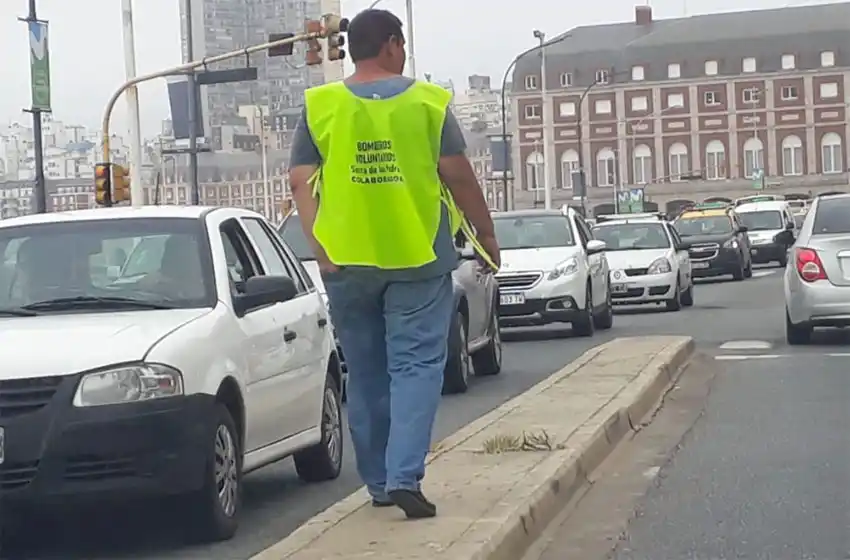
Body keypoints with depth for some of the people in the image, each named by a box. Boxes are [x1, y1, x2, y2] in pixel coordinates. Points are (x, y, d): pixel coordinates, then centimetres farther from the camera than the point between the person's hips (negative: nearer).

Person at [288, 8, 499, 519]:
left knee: (366, 374, 12)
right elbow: (458, 175, -1)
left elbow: (302, 181, -3)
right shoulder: (427, 102, -2)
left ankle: (379, 482, 19)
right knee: (416, 366, 1)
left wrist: (320, 245, -5)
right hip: (418, 256, -2)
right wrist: (486, 233, 9)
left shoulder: (319, 107, 3)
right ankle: (405, 476, -14)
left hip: (347, 260, 2)